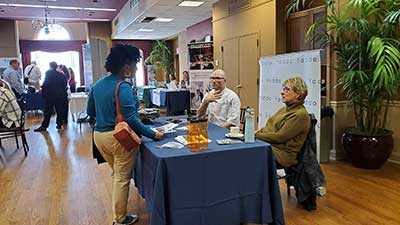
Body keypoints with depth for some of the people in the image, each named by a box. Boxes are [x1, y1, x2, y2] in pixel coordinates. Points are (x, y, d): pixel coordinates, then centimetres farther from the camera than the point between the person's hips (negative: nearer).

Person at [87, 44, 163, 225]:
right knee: (122, 178, 6)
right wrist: (153, 134, -17)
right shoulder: (123, 88, -19)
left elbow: (90, 111, 15)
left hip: (99, 136, 8)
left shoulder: (98, 85, 7)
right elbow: (131, 120, -23)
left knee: (116, 173, 24)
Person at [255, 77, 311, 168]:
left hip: (284, 154, -8)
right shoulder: (283, 109, 18)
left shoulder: (300, 114, -10)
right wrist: (257, 132, -3)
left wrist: (257, 135, -11)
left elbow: (280, 137, -16)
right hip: (269, 146, 8)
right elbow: (268, 128, 17)